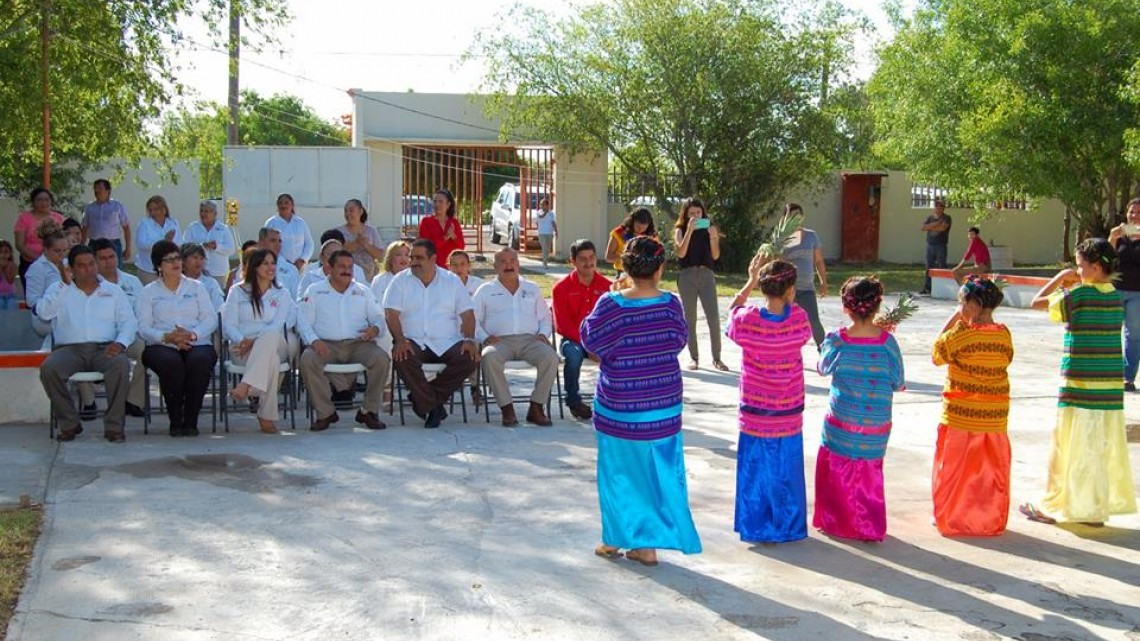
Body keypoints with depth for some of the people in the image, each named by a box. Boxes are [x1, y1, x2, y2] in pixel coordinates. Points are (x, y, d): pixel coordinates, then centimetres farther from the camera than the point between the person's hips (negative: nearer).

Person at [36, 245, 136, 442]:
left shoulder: (113, 292, 20)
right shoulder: (59, 290, 18)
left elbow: (129, 322, 9)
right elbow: (44, 313, -2)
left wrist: (121, 343, -12)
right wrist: (64, 284, -8)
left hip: (104, 348, 0)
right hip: (69, 348, 0)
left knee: (120, 364, -35)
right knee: (48, 368, -32)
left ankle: (114, 426, -27)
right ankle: (69, 423, -14)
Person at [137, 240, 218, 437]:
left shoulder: (196, 287, 20)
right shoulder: (149, 292, 15)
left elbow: (211, 319, 7)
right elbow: (144, 327, 2)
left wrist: (192, 334, -13)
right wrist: (167, 337, -17)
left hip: (197, 344, 1)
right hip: (162, 346, -1)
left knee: (200, 361, -34)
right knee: (171, 362, -36)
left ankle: (191, 421, -22)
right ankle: (175, 421, -21)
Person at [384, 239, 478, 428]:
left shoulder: (452, 281, 12)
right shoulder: (401, 280, 8)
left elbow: (467, 313, 8)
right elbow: (391, 313, -3)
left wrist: (469, 340, -8)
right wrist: (400, 340, -19)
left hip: (447, 342, 1)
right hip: (414, 342, -1)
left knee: (469, 359, -27)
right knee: (402, 358, -35)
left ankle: (421, 397, -15)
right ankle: (433, 407, -20)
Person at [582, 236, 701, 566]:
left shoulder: (611, 304, -16)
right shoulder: (670, 304, -10)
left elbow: (591, 339, -3)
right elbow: (679, 341, 5)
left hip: (617, 405, -1)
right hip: (662, 406, 1)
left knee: (618, 470, 14)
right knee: (657, 471, 12)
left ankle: (614, 539, 23)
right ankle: (647, 544, 15)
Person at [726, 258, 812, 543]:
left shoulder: (747, 320, -18)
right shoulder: (799, 319, -17)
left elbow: (732, 311, 5)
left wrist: (750, 282, 7)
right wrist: (786, 298, 5)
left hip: (754, 413, 0)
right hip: (789, 414, 1)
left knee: (755, 470, 13)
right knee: (785, 472, 15)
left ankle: (755, 528, 21)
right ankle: (786, 527, 26)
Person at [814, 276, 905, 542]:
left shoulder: (837, 340, -14)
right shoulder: (887, 342, -11)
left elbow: (823, 369, 5)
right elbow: (898, 383, -3)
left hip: (841, 423, -1)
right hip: (876, 425, 1)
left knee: (837, 471, 16)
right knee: (870, 475, 16)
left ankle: (834, 521, 24)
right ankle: (871, 527, 22)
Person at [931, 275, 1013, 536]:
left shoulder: (961, 334, -17)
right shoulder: (1004, 334, -3)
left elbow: (937, 355, -3)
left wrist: (954, 319, -3)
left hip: (960, 418, -4)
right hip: (995, 418, 4)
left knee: (954, 470, 8)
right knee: (991, 470, 14)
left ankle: (951, 517, 15)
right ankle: (991, 519, 22)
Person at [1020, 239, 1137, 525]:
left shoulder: (1080, 295, -13)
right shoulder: (1116, 296, 8)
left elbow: (1037, 302, -9)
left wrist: (1060, 278, 3)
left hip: (1080, 388, -6)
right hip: (1112, 388, 6)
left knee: (1069, 448, 2)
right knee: (1107, 449, 11)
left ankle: (1053, 507, 11)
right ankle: (1098, 508, 18)